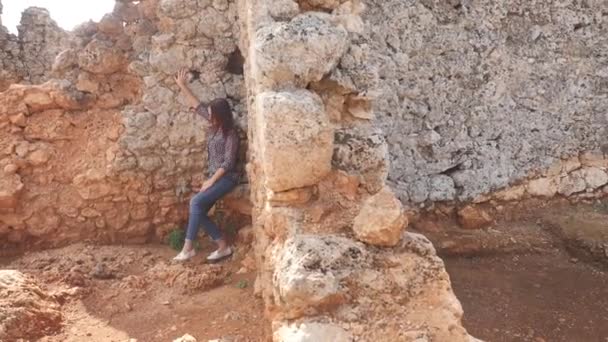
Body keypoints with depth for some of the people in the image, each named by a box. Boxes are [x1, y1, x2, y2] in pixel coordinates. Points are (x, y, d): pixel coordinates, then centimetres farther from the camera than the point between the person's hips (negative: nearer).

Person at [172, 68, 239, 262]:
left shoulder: (230, 134, -15)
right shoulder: (215, 125, 7)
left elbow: (228, 162, -18)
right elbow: (197, 105, 16)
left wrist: (211, 181, -18)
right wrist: (182, 86, 16)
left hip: (226, 178, -8)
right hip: (214, 177, 8)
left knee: (196, 202, -24)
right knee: (199, 212, -1)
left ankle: (188, 248, -18)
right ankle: (223, 247, 7)